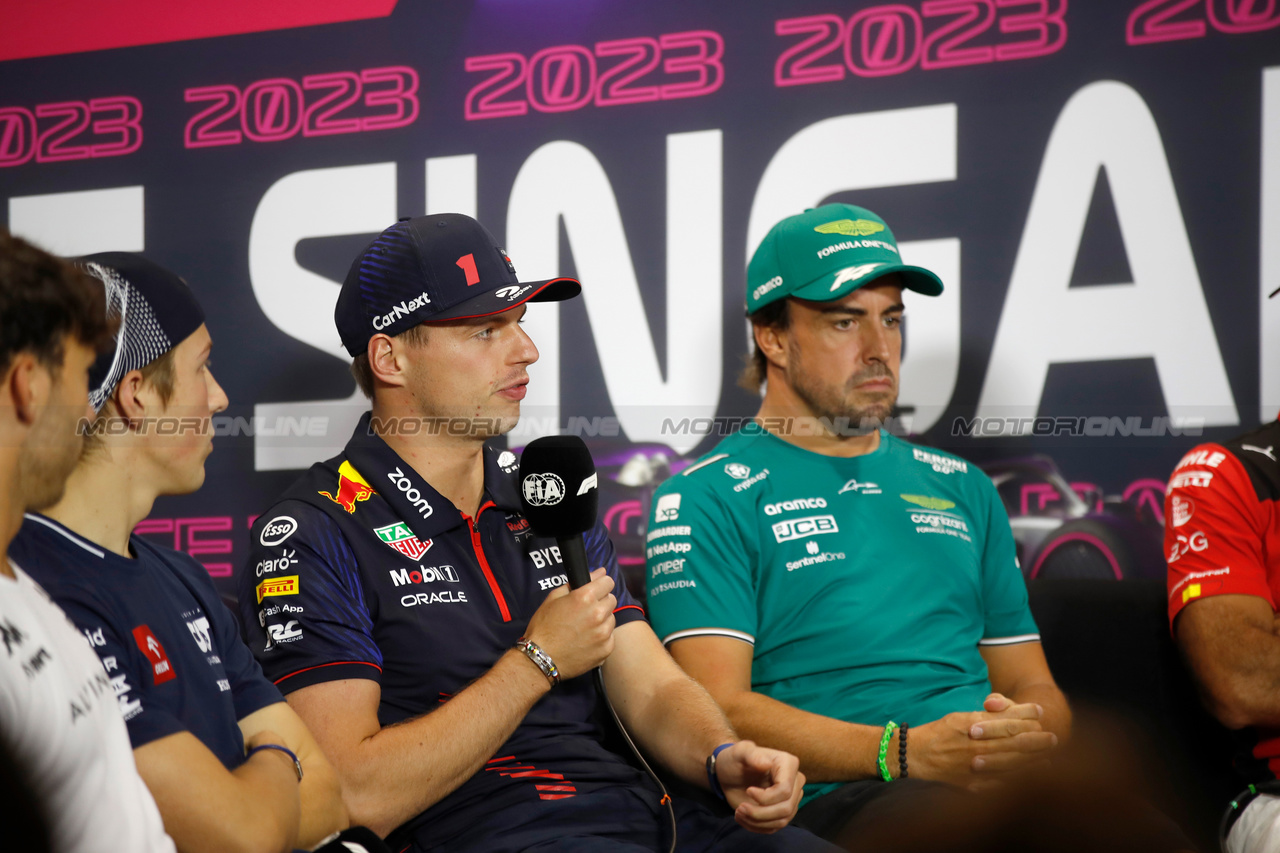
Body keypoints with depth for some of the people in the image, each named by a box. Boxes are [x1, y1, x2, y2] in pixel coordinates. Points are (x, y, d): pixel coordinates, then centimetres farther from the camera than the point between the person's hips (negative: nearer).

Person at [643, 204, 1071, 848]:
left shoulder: (960, 487, 28)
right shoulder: (708, 498, 7)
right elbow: (718, 710, -5)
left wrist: (1034, 732, -1)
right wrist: (906, 752, -18)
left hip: (1006, 784, 6)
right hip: (832, 800, -6)